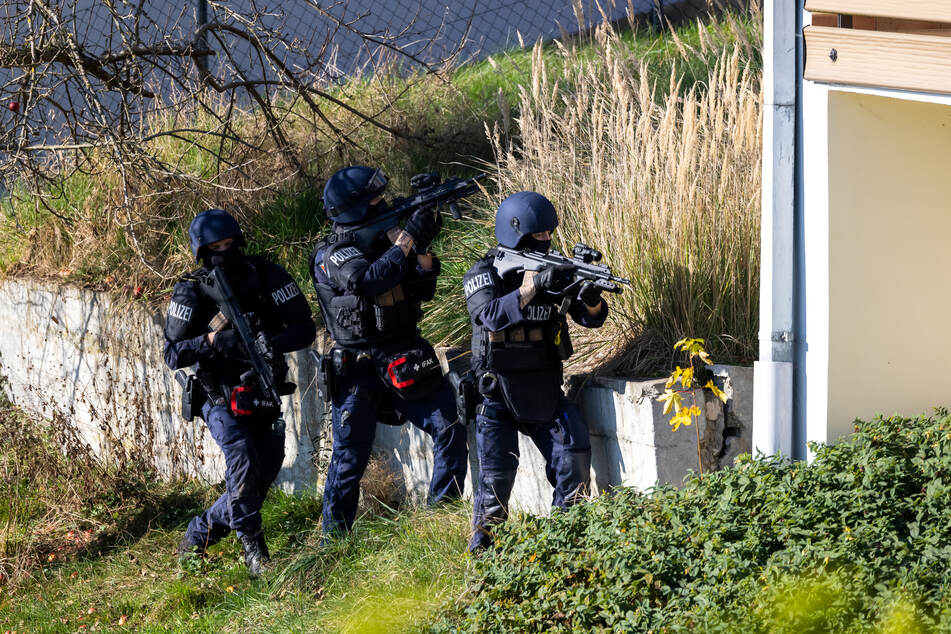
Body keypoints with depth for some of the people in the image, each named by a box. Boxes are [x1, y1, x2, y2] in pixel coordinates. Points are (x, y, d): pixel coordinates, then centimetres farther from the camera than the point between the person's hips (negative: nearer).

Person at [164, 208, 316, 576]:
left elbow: (305, 329, -10)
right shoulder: (191, 293, -12)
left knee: (262, 478, 6)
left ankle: (197, 537, 24)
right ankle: (254, 552, -13)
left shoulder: (267, 277, -8)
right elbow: (172, 356, -14)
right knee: (243, 462, -24)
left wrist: (271, 344, -30)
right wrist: (211, 340, -32)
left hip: (265, 399, 4)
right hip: (221, 402, -4)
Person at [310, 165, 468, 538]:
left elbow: (422, 291, 11)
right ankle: (333, 536, 12)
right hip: (358, 371, -5)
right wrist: (408, 238, -27)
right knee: (349, 458, 1)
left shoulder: (383, 241, 11)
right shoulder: (331, 255, -9)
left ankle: (444, 508, 8)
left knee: (450, 428, -5)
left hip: (406, 362, 5)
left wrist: (423, 250, -7)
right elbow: (367, 282, -29)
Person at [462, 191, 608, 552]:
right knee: (497, 475, -8)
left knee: (574, 455, -5)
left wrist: (590, 297, -24)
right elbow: (493, 316, -28)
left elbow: (592, 318, -1)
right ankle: (481, 544, 7)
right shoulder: (484, 275, -8)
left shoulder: (552, 270, 4)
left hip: (545, 392, 4)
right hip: (498, 395, -4)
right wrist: (533, 286, -37)